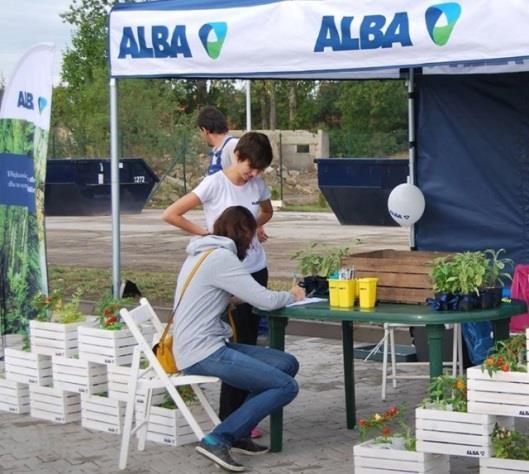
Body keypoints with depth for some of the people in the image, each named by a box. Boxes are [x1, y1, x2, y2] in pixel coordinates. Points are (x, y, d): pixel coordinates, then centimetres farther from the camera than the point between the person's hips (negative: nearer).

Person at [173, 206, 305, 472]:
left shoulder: (202, 254, 18)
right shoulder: (221, 257, -13)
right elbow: (265, 301, -13)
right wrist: (292, 295, 7)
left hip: (209, 345, 10)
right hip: (202, 353, -10)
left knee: (288, 364, 8)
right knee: (286, 387, -13)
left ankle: (238, 434, 7)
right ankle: (217, 440, -14)